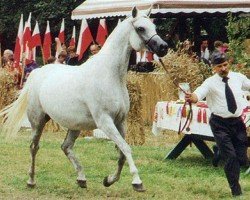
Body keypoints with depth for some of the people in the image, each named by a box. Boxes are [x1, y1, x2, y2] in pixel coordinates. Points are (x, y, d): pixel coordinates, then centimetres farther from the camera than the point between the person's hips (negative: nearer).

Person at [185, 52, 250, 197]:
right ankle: (236, 191, 9)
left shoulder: (238, 77, 1)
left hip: (238, 121, 3)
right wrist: (191, 98, -50)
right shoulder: (211, 83, -11)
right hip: (220, 124, -3)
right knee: (230, 157, -7)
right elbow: (199, 94, -27)